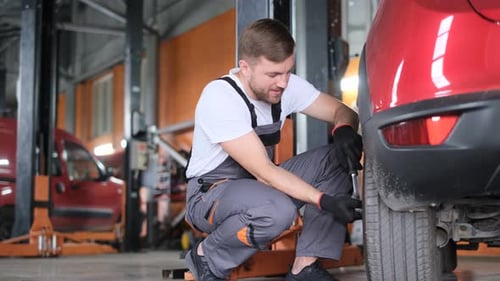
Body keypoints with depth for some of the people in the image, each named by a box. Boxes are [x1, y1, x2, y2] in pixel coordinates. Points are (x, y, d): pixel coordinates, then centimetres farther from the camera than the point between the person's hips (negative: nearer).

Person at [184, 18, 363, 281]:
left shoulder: (287, 85, -7)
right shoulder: (219, 98, -26)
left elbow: (342, 111, 0)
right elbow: (263, 172, -29)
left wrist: (344, 130, -24)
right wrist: (324, 200, -36)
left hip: (260, 183, 7)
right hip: (210, 193, -7)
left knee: (336, 160, -13)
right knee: (277, 209, -38)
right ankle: (207, 257, -8)